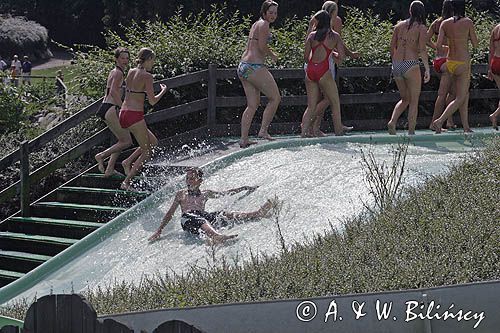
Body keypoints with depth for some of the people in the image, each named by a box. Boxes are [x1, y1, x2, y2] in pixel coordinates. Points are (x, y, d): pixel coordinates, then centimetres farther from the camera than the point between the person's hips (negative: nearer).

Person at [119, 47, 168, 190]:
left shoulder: (131, 72, 12)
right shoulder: (147, 76, -10)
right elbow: (152, 101, -11)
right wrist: (163, 91, 4)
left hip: (123, 114, 8)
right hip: (135, 115, -8)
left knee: (153, 141, 23)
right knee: (146, 152, 5)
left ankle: (128, 162, 11)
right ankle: (126, 182, -2)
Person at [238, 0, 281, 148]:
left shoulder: (256, 24, 21)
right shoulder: (263, 24, -7)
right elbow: (262, 46, -16)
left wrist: (268, 53, 14)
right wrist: (272, 55, 1)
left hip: (243, 66, 10)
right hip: (254, 67, -10)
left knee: (253, 104, 11)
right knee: (275, 98, 1)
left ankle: (244, 139, 7)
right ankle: (263, 130, -2)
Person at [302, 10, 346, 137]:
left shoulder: (312, 35, 8)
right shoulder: (334, 36, 4)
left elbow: (306, 57, 6)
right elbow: (341, 56, -2)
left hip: (310, 70, 3)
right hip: (323, 71, -3)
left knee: (311, 106, 10)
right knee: (335, 104, 10)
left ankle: (304, 132, 0)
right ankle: (339, 132, 7)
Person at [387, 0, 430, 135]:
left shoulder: (399, 26, 10)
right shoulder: (421, 28, -2)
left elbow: (392, 47, 11)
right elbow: (422, 50, -12)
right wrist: (427, 69, -9)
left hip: (397, 65, 5)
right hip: (411, 66, -5)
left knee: (405, 99, 20)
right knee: (414, 101, 7)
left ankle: (392, 121, -2)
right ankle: (411, 131, 3)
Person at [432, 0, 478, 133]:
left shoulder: (445, 23, 0)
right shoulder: (468, 22, -9)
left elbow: (438, 45, -3)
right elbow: (475, 44, -3)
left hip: (450, 62, 5)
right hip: (463, 62, -5)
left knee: (465, 94, 17)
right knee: (460, 98, 0)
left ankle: (466, 127, 17)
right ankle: (440, 121, -15)